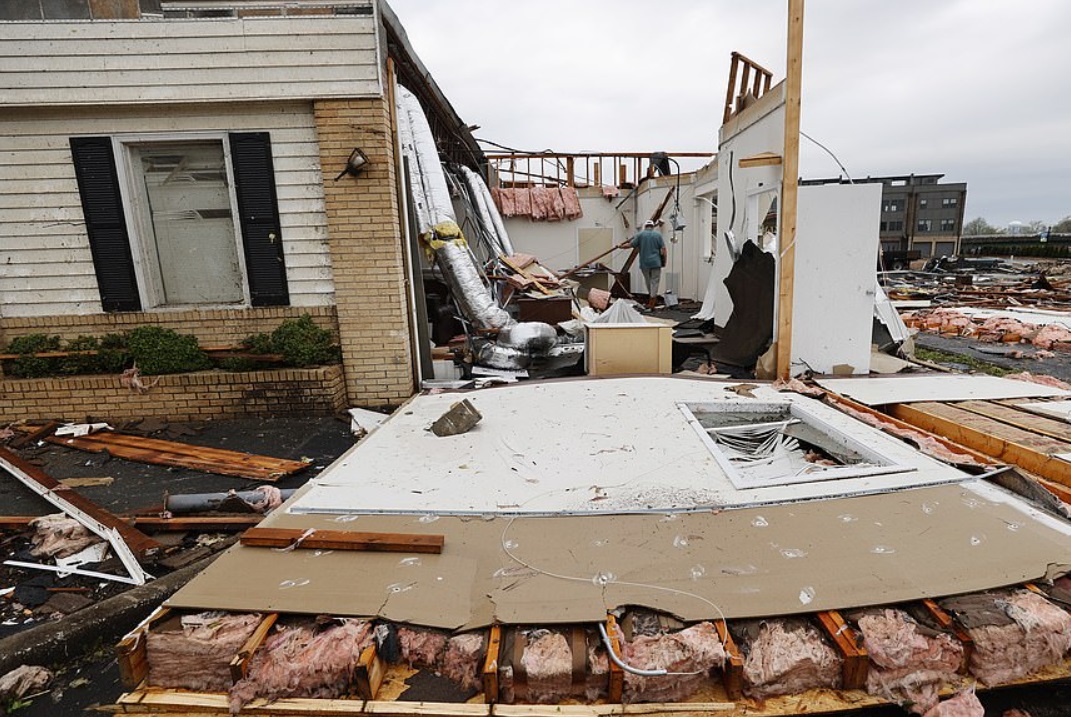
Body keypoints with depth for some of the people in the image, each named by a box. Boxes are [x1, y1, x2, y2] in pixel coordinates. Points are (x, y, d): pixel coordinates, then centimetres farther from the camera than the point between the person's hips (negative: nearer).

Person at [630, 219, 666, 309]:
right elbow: (663, 249, -2)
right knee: (654, 282, 2)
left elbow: (631, 245, 1)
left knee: (648, 281, 16)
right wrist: (664, 261, 6)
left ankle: (652, 298, 26)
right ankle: (651, 303, -2)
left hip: (644, 263, 1)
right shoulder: (658, 234, 3)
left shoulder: (640, 234, 2)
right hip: (656, 262, -1)